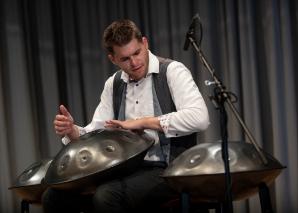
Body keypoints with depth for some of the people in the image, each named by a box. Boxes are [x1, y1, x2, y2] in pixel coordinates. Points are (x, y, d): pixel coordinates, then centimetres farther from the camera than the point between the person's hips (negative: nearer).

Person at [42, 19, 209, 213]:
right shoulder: (113, 84, 13)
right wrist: (72, 131, -9)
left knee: (106, 197, -32)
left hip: (168, 169, -6)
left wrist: (143, 122, -20)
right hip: (127, 168, 6)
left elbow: (199, 118, -22)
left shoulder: (172, 71, -7)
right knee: (54, 196, -8)